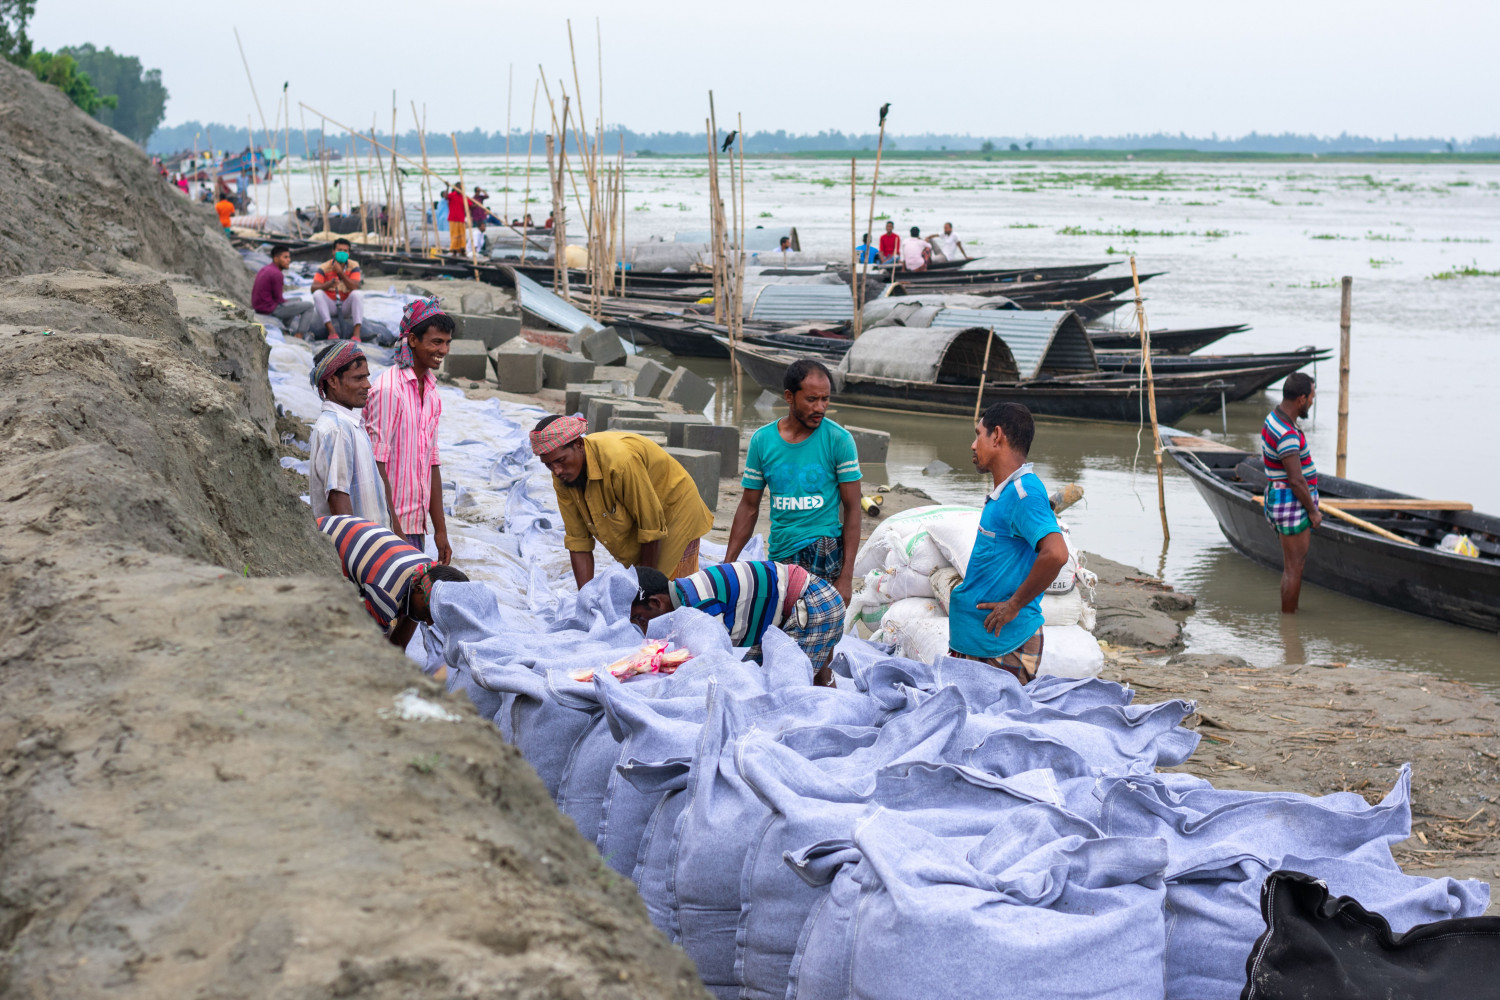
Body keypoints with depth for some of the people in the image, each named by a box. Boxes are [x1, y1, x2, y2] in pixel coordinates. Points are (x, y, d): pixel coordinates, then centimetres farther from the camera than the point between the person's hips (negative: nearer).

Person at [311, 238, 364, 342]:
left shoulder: (353, 266, -3)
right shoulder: (324, 267, -5)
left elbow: (355, 287, -17)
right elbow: (313, 288, -16)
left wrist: (340, 272, -24)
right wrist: (330, 284, -35)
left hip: (346, 306, 0)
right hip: (329, 305, 0)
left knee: (358, 294, -27)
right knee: (317, 294, -28)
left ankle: (356, 333, -39)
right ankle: (331, 331, -39)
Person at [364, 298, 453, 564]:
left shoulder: (430, 392, 15)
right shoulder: (388, 388, -12)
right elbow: (376, 463, -16)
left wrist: (440, 529, 15)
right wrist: (392, 527, -19)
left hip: (417, 524, 8)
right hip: (391, 522, -8)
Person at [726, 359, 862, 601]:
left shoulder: (839, 440, -5)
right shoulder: (762, 440, 4)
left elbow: (852, 509, -4)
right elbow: (749, 507, 11)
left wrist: (846, 577, -11)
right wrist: (727, 566, 6)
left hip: (825, 546, -4)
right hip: (779, 552, 4)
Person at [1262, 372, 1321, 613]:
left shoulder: (1275, 419, 8)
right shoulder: (1287, 434, -24)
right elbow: (1296, 480, -24)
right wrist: (1313, 512, -12)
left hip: (1279, 499, 10)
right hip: (1292, 504, -10)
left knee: (1293, 566, 17)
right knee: (1294, 568, -2)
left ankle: (1289, 616, 24)